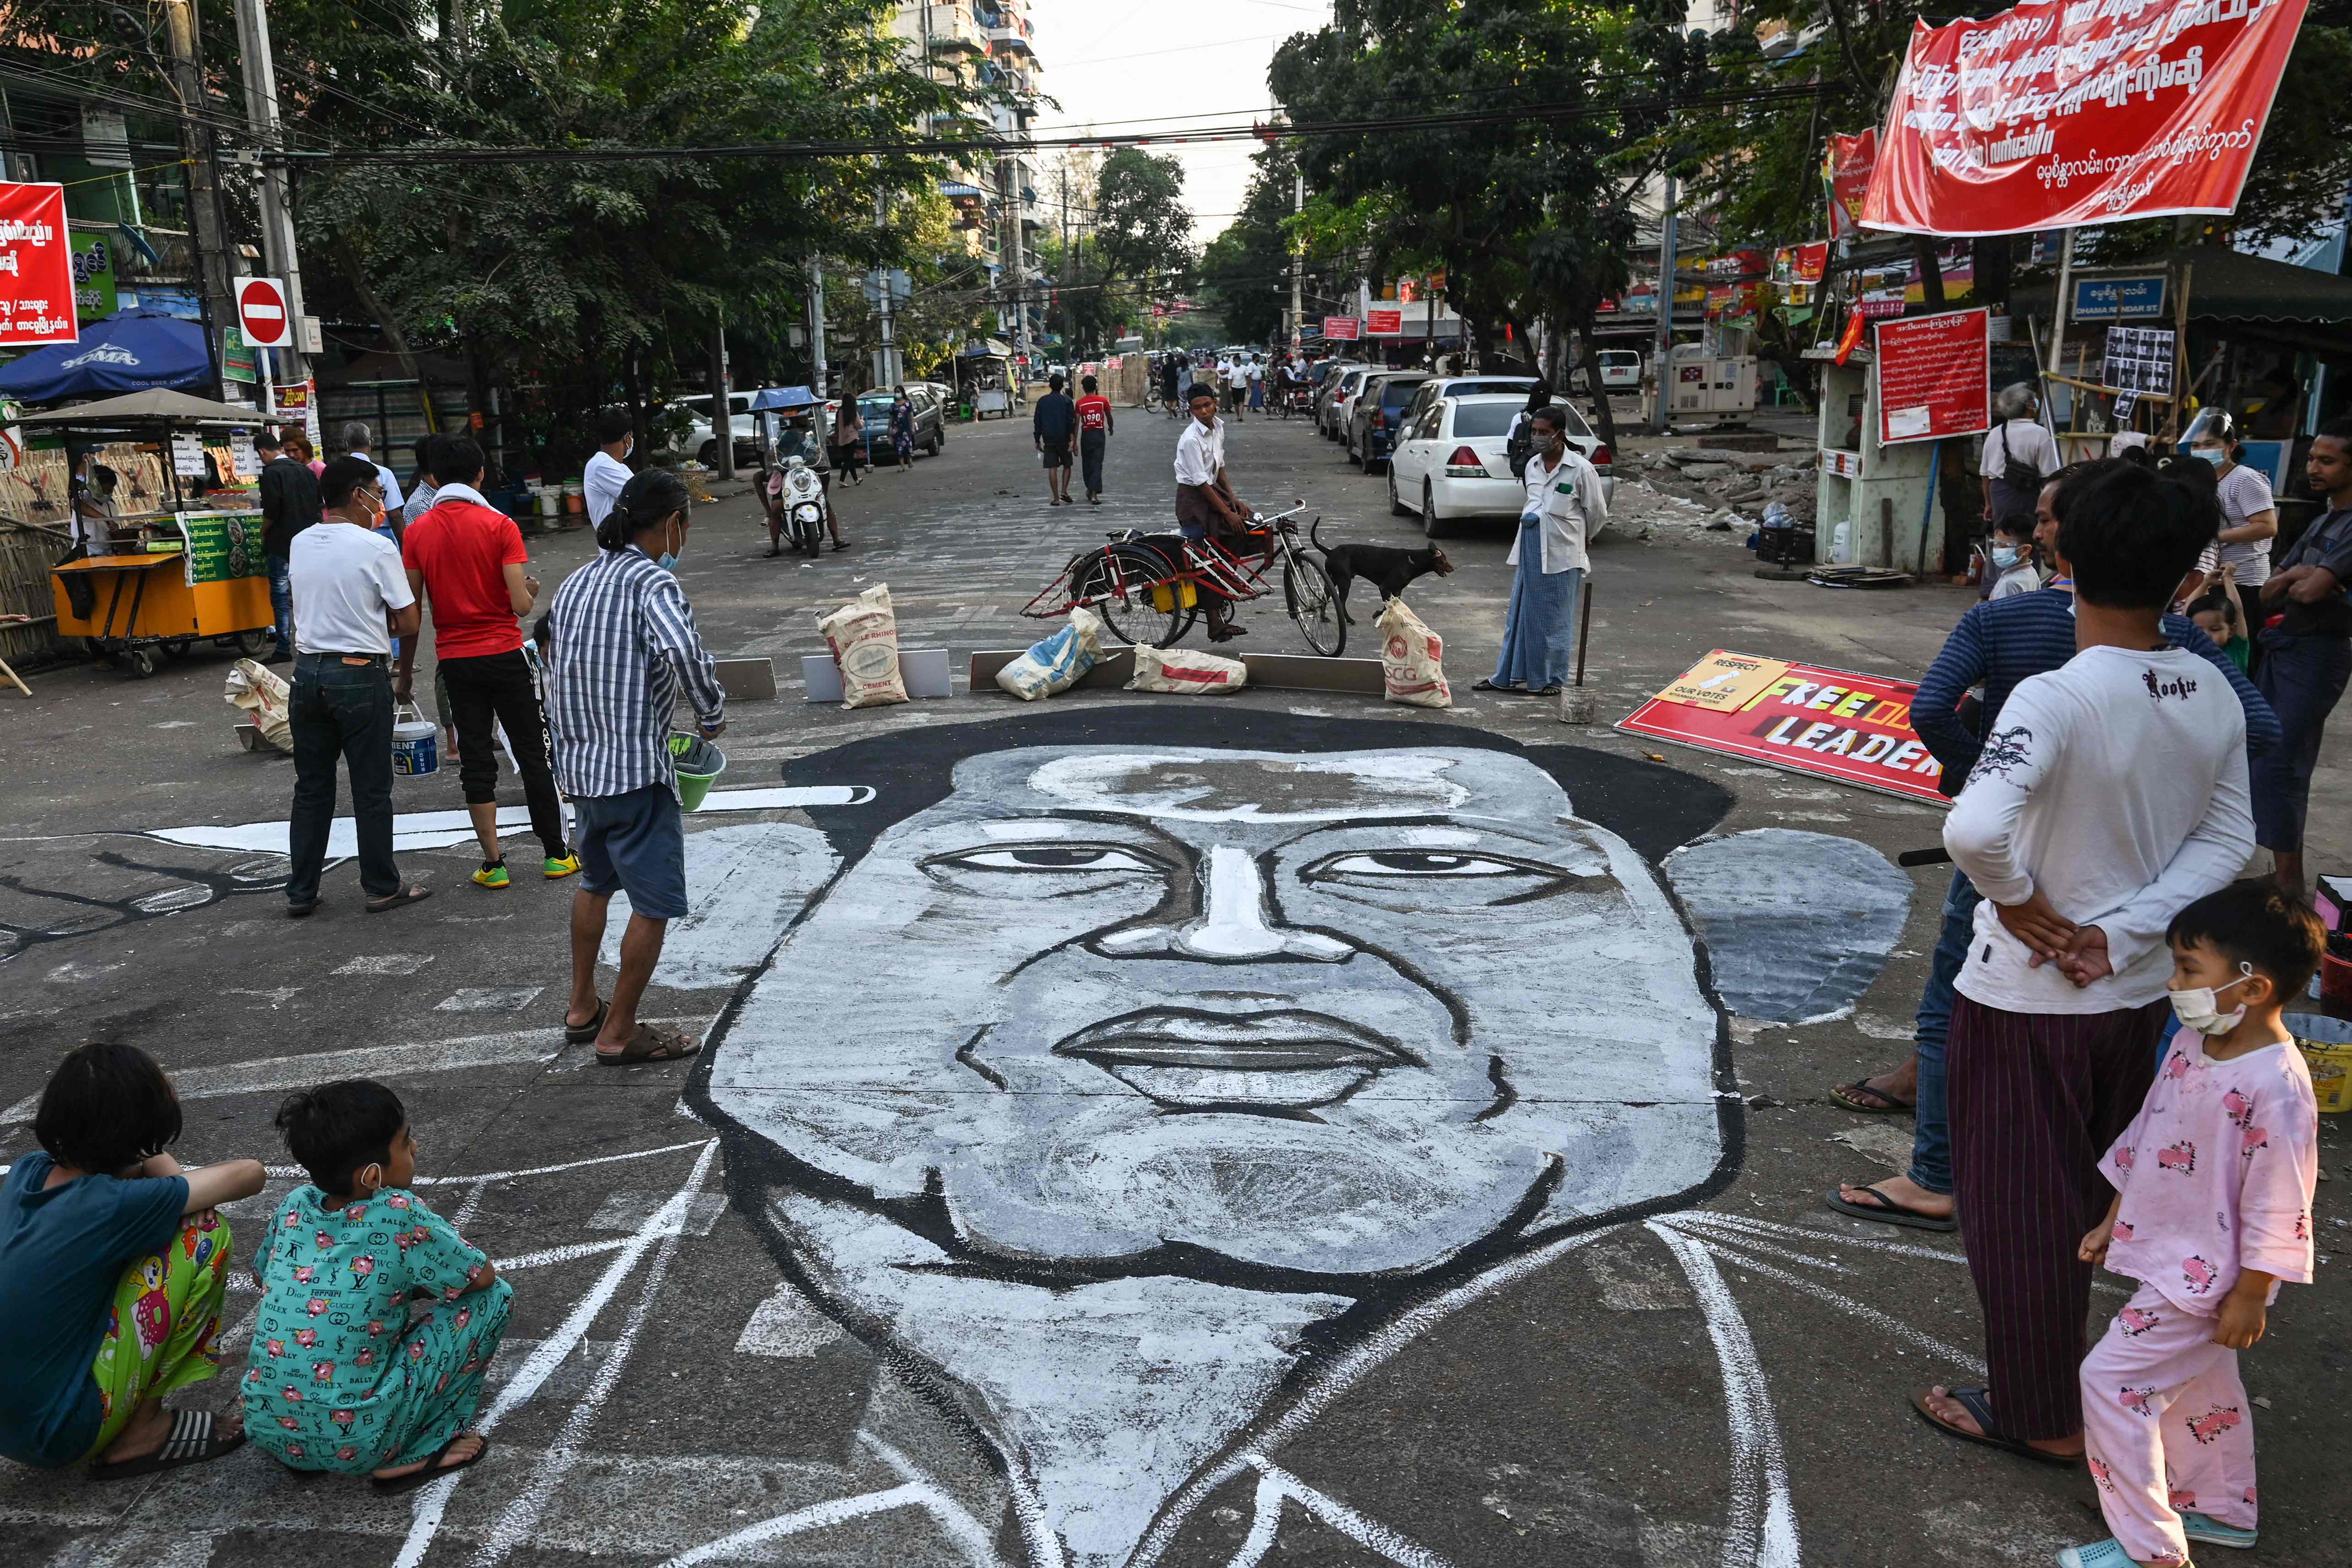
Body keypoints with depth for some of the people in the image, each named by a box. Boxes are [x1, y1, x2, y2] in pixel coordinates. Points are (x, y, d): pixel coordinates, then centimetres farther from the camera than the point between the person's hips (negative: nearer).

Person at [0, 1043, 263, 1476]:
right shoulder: (112, 1206, -23)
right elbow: (249, 1174, -15)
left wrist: (172, 1176, 1)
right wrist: (178, 1184, 1)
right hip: (62, 1437, -8)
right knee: (203, 1234, -9)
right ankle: (142, 1432, 0)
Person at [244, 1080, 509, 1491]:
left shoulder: (296, 1204, 1)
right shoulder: (398, 1214, -16)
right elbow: (483, 1276, -4)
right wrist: (416, 1281, 16)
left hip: (266, 1433, 7)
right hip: (351, 1444, -6)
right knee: (494, 1296, 0)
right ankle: (415, 1455, 1)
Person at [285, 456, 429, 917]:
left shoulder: (299, 544, 6)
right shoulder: (377, 548, -12)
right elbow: (409, 623, -9)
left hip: (308, 671, 6)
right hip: (360, 676, -6)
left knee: (312, 788, 13)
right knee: (371, 789, 5)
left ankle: (301, 892, 19)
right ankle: (382, 887, 14)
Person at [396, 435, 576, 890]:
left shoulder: (417, 533, -1)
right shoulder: (500, 526, -9)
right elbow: (521, 604, -15)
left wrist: (405, 671, 8)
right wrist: (532, 591, 8)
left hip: (455, 660, 2)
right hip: (504, 656, -2)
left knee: (476, 760, 8)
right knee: (532, 754, 8)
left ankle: (493, 863, 9)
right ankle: (556, 855, 13)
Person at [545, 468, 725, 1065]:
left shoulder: (574, 584, 11)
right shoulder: (652, 581, -14)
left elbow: (558, 675, 17)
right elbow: (683, 648, -33)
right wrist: (712, 714, -18)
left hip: (579, 764, 9)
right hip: (637, 769, -9)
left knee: (596, 882, 27)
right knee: (655, 903, 3)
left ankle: (582, 1008, 38)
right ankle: (619, 1033, 10)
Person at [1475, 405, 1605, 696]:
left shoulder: (1580, 469, -10)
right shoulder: (1533, 465, 8)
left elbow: (1597, 512, 0)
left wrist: (1578, 537, 13)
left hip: (1561, 555, -6)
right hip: (1529, 551, 6)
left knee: (1555, 618, 3)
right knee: (1520, 614, 10)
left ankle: (1553, 679, 13)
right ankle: (1508, 676, 17)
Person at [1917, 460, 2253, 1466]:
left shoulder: (2056, 699, -26)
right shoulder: (2214, 697, -4)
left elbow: (1974, 828, -40)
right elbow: (2227, 840, 1)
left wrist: (2023, 904, -21)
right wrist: (2125, 930, -7)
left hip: (2027, 1000, -7)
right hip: (2138, 991, 7)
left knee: (2019, 1213, 11)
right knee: (2091, 1198, 23)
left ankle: (2041, 1416, 27)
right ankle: (2058, 1375, 41)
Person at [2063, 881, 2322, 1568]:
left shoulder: (2276, 1086, -28)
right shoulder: (2191, 1043, -1)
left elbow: (2278, 1206, -22)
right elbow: (2144, 1136, 11)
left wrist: (2250, 1297, -16)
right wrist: (2114, 1220, 18)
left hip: (2205, 1275, -9)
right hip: (2166, 1253, 9)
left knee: (2111, 1377, -6)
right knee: (2198, 1381, 24)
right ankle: (2222, 1511, 45)